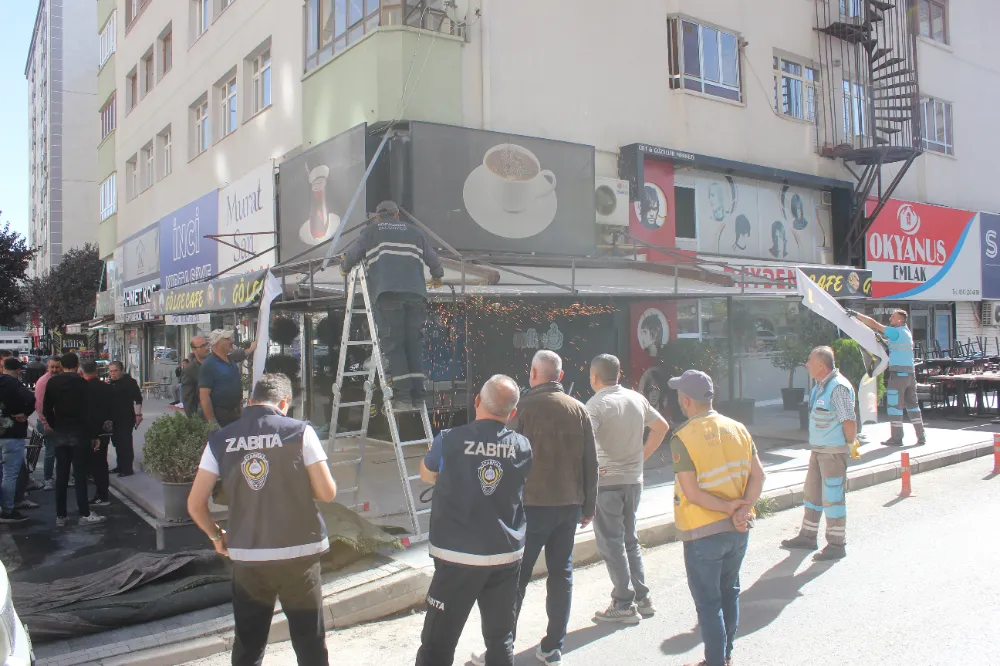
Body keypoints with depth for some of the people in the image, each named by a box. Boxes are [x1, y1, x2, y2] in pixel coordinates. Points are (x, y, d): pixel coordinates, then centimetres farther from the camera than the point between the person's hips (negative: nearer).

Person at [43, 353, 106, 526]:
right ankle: (85, 514, 0)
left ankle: (60, 516, 11)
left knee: (61, 475, 8)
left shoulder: (52, 382, 4)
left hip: (60, 433, 4)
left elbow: (46, 410, 6)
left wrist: (55, 427, 14)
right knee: (80, 474, -2)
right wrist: (93, 433, 2)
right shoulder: (81, 382, -8)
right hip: (79, 432, -4)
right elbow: (88, 409, -7)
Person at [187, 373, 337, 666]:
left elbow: (195, 504, 2)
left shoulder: (220, 440, 0)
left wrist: (217, 536, 19)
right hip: (299, 552, -2)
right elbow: (327, 493, -8)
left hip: (246, 556, 2)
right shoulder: (300, 432, -8)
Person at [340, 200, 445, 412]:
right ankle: (417, 396, 3)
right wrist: (437, 275, 48)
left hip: (388, 294, -3)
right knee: (414, 344, 7)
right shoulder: (415, 232, 26)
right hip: (416, 295, 3)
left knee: (393, 346, -2)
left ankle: (403, 397, -9)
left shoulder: (371, 231, 19)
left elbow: (351, 256, 15)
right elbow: (434, 260, 27)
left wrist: (345, 268, 38)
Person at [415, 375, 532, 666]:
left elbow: (426, 474, 7)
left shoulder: (450, 440, -12)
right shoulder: (523, 446, -3)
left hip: (458, 557, -3)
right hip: (507, 556, 3)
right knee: (501, 639, 16)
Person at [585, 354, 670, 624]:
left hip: (606, 482, -6)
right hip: (634, 479, 7)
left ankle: (624, 605, 9)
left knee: (611, 544, 4)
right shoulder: (637, 399, 5)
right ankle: (642, 598, 23)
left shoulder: (596, 404, -15)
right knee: (630, 539, 19)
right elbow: (662, 427, 15)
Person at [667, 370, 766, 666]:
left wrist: (729, 507, -13)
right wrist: (743, 509, -10)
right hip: (737, 529, 6)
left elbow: (691, 492, -21)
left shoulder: (683, 437, -17)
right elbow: (758, 475, -2)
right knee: (729, 592, 21)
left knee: (708, 601, 8)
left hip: (703, 533, -6)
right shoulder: (737, 428, 0)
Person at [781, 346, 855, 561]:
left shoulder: (838, 387, -19)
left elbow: (849, 421, -21)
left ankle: (837, 545, 9)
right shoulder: (820, 385, 10)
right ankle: (807, 537, 28)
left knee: (832, 497, -2)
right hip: (818, 449, 10)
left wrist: (849, 446, -9)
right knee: (812, 492, 16)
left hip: (834, 451, -10)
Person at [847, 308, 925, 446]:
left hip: (898, 373, -8)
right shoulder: (906, 332, 15)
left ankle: (896, 438, -1)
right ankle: (921, 436, 15)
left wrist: (856, 314, -7)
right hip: (910, 372, 9)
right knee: (912, 404, 13)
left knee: (894, 405, -3)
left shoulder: (896, 332, -10)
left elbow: (874, 324, -11)